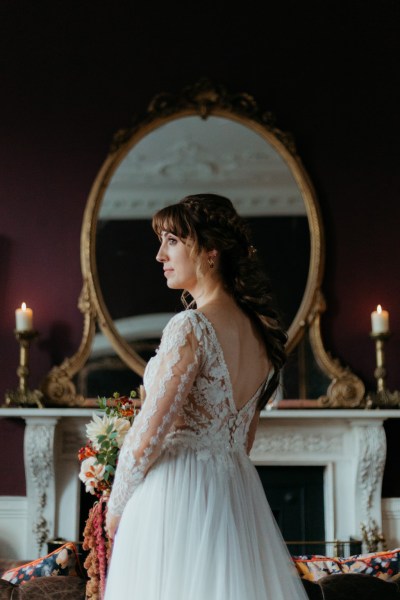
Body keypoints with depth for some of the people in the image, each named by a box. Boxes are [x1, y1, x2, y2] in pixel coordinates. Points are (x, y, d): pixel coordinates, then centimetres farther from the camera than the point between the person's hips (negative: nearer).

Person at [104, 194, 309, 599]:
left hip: (175, 500, -8)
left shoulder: (191, 327, -17)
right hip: (238, 493, 8)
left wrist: (115, 508, -3)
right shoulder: (260, 329, 7)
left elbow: (146, 436, -16)